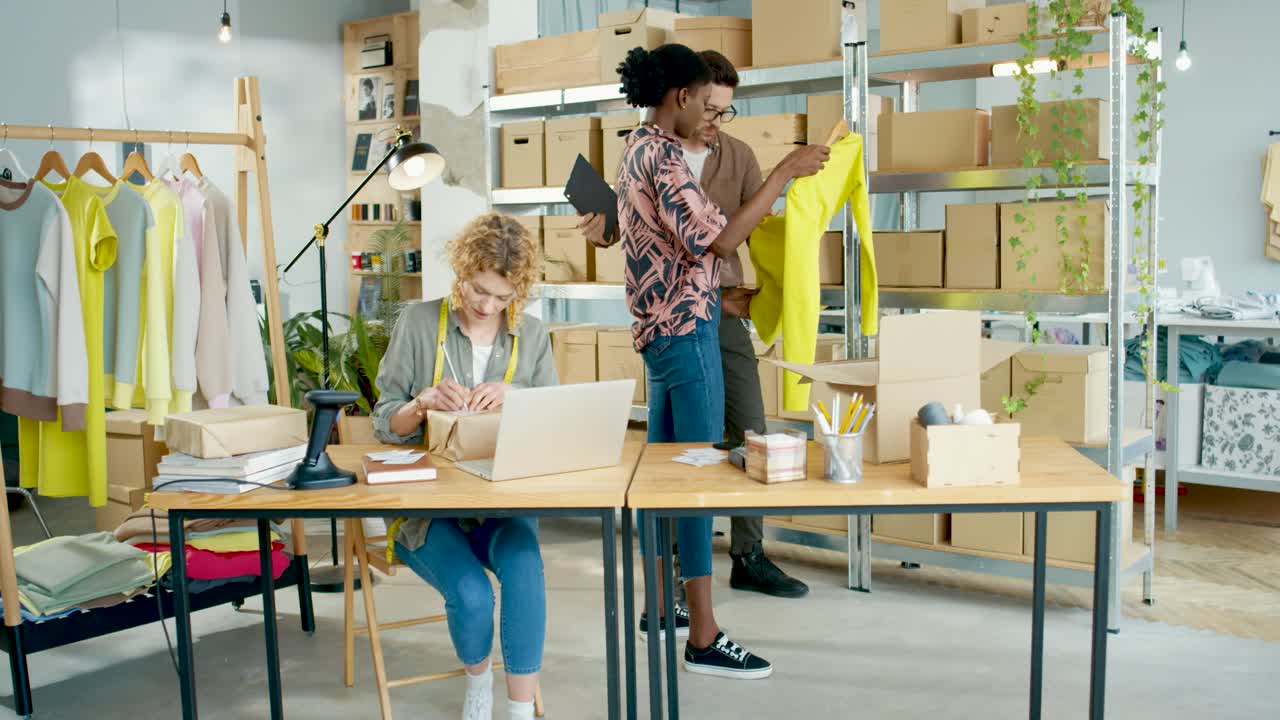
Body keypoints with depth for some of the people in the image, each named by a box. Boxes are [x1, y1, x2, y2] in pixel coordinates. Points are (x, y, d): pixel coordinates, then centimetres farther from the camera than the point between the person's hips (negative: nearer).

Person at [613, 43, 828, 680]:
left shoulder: (638, 149, 14)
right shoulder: (662, 156, -17)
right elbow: (718, 241, -24)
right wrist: (785, 173, -21)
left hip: (659, 327, 10)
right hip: (686, 329, -10)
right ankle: (704, 639, -3)